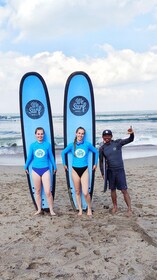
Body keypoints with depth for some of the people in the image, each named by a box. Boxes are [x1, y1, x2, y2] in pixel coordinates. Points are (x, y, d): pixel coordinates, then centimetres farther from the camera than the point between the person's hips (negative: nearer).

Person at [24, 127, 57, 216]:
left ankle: (51, 210, 6)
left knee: (48, 192, -7)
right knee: (37, 191, 11)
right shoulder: (32, 145, -1)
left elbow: (51, 157, 7)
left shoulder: (47, 144, -4)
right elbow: (30, 157, 11)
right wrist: (26, 167, 19)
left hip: (45, 170, -2)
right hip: (35, 170, 2)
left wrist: (55, 167, 15)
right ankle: (39, 209, 23)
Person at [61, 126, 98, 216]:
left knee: (85, 193, -9)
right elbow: (63, 153, 14)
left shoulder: (87, 144, -6)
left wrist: (95, 164, 10)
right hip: (75, 170, 2)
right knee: (77, 192, 9)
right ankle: (80, 210, 23)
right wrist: (64, 164, 14)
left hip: (84, 170, -2)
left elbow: (96, 152, 9)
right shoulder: (72, 145, -2)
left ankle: (89, 208, 14)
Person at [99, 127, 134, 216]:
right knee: (113, 189, 10)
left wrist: (132, 134, -36)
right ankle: (115, 206, 26)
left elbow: (130, 140, -14)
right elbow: (101, 161, 8)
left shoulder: (118, 143, -5)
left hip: (120, 170, -2)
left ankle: (129, 209, 2)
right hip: (110, 171, 3)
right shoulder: (102, 148, 1)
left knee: (124, 190, -4)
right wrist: (103, 173, 4)